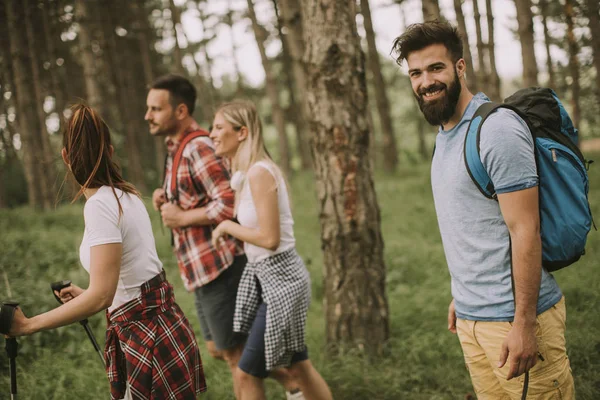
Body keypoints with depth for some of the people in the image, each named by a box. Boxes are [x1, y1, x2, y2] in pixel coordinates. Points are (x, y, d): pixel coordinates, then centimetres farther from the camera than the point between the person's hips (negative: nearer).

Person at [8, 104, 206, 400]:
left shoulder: (100, 204, -17)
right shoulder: (127, 195, 8)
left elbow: (101, 296, -23)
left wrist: (28, 325, -18)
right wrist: (85, 295, 30)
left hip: (147, 338, -8)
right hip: (161, 323, 8)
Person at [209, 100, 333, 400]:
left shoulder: (259, 173, -20)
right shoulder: (244, 173, 9)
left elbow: (269, 238, -23)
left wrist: (227, 226, -11)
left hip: (279, 278, -10)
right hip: (264, 275, 10)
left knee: (246, 374, 0)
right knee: (297, 367, 19)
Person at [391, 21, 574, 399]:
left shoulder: (497, 129, -16)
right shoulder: (445, 135, 12)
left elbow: (525, 230, -20)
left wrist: (524, 323, -21)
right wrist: (462, 295, 17)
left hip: (512, 316, -8)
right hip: (470, 317, 8)